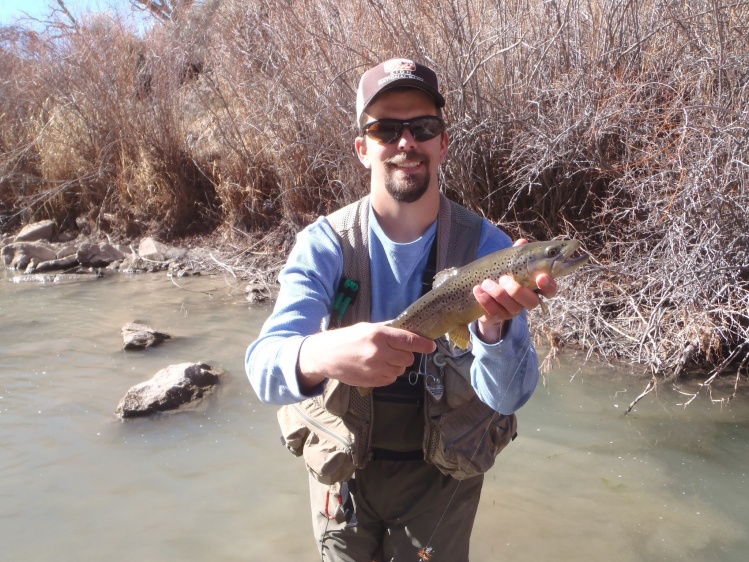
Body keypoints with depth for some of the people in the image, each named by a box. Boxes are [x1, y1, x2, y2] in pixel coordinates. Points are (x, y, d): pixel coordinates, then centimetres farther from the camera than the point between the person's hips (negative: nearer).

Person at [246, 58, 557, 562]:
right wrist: (323, 354, -51)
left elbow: (507, 396, -24)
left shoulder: (485, 245, -16)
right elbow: (265, 365, -28)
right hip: (342, 466, 1)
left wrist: (496, 326, -46)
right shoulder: (323, 245, -16)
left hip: (443, 472, 0)